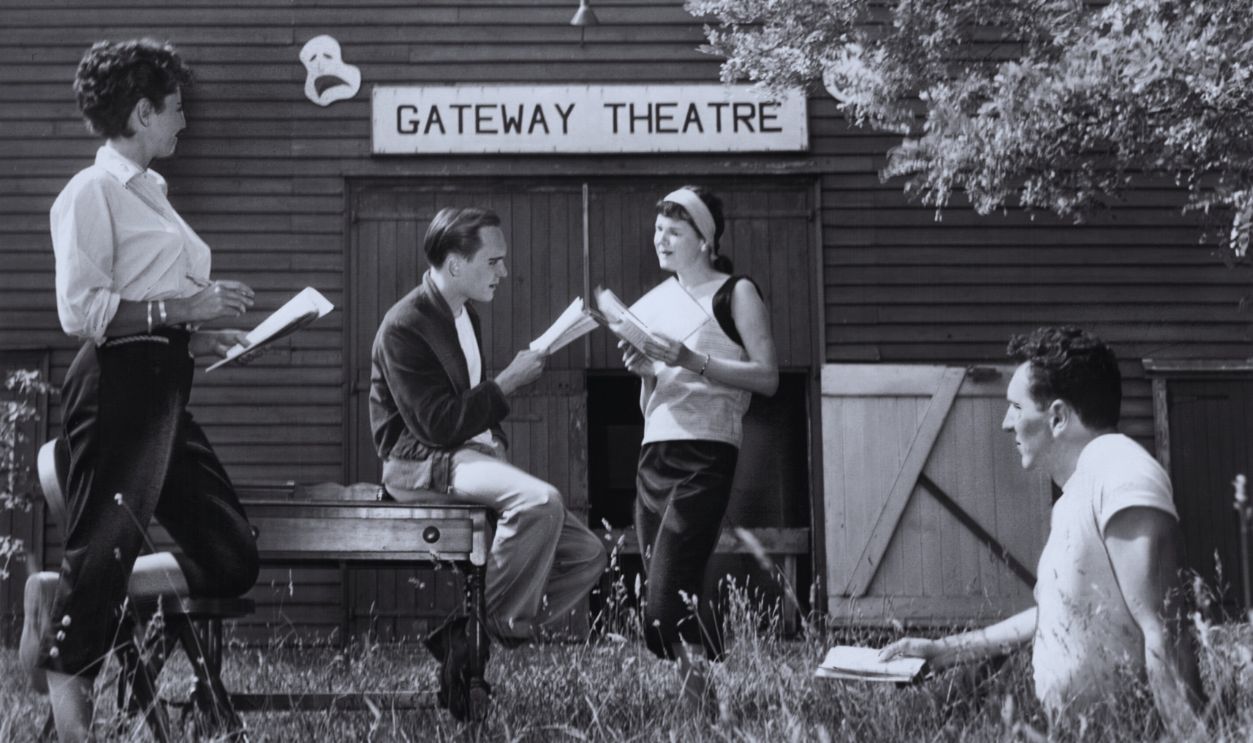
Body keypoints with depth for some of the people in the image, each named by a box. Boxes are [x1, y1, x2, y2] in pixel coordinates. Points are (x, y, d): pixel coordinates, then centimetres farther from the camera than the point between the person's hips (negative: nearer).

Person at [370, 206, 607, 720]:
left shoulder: (464, 316, 17)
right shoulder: (405, 325, -12)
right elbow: (437, 425, -19)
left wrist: (496, 442, 11)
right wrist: (508, 382, -15)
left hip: (469, 456, 9)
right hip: (421, 465, -9)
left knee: (585, 554, -3)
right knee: (540, 500, -36)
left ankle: (461, 638, -4)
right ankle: (493, 628, -21)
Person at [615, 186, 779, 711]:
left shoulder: (735, 294, 3)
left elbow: (767, 377, -8)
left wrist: (693, 362, -15)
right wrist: (645, 370, 2)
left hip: (704, 456, -7)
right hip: (653, 456, 7)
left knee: (665, 609, -18)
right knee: (681, 601, 4)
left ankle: (704, 701, -12)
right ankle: (704, 701, 10)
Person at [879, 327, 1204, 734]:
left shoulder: (1120, 472, -14)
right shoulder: (1079, 489, 17)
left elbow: (1160, 633, -21)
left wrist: (1188, 734, -25)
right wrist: (944, 651, 22)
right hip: (1080, 727, 9)